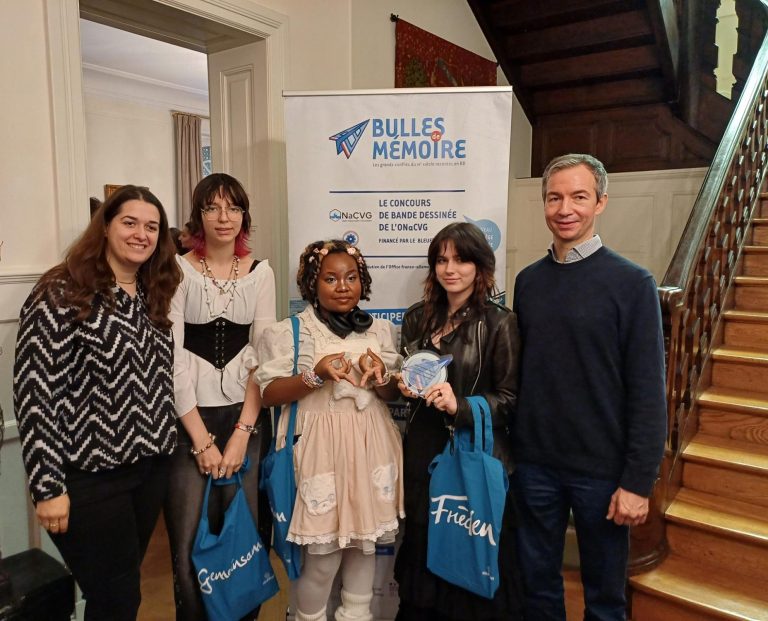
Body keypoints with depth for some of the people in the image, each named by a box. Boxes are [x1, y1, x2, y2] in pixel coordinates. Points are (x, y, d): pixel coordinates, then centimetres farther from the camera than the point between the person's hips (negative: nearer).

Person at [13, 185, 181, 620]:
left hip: (151, 466, 6)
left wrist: (164, 446, 13)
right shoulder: (61, 295, -12)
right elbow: (35, 394, -15)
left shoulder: (153, 296, 9)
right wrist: (49, 486, -16)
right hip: (90, 477, -6)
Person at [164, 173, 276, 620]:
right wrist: (202, 440, -9)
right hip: (190, 417, -2)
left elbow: (263, 357, 0)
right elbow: (172, 358, -8)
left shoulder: (261, 273, 4)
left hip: (247, 415, 2)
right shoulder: (179, 269, -4)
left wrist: (242, 433, -7)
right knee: (189, 541, 0)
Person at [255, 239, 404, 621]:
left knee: (365, 541, 15)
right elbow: (269, 394, -7)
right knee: (323, 552, 1)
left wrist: (380, 375, -13)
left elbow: (393, 394, 9)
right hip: (320, 447, -4)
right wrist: (316, 375, -21)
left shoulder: (379, 330, 8)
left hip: (370, 446, 4)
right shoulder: (289, 332, -3)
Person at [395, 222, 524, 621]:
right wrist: (405, 386, -4)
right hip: (423, 452, 5)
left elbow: (510, 398, -9)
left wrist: (460, 406, -21)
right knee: (423, 551, 15)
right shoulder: (417, 317, 6)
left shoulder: (499, 323, -9)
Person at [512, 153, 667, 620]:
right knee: (538, 583, 17)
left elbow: (647, 392, -10)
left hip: (601, 469, -3)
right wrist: (512, 447, 5)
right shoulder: (528, 281, 4)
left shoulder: (632, 283, -9)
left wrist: (638, 481, -12)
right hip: (535, 464, 4)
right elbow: (520, 372, 8)